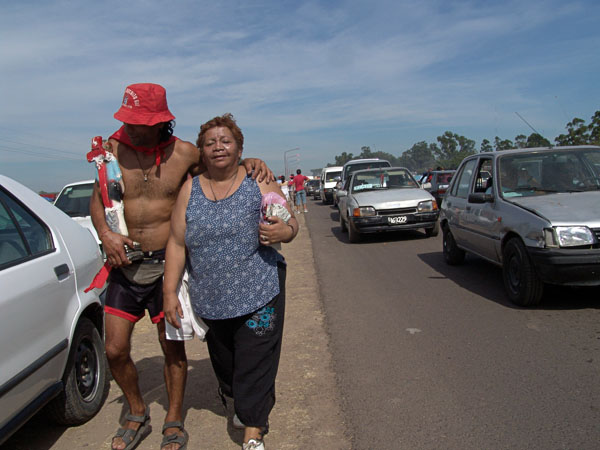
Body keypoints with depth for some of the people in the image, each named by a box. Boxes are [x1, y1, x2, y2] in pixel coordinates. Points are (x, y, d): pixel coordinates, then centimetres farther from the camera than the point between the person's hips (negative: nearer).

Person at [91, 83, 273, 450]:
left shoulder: (184, 153, -6)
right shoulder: (114, 149, -1)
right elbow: (97, 199, 9)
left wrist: (251, 164, -10)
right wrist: (105, 234, -9)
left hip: (167, 265, -2)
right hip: (125, 264, 2)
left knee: (173, 348, 7)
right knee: (115, 351, 5)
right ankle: (138, 413, 32)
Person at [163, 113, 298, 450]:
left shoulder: (260, 185, -3)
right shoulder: (190, 190, 3)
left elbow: (291, 224, 3)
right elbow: (177, 243, 3)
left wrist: (282, 232, -21)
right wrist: (170, 291, 0)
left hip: (258, 293, -3)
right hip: (210, 298, 4)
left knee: (255, 363, -2)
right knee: (223, 360, 19)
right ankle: (240, 403, 47)